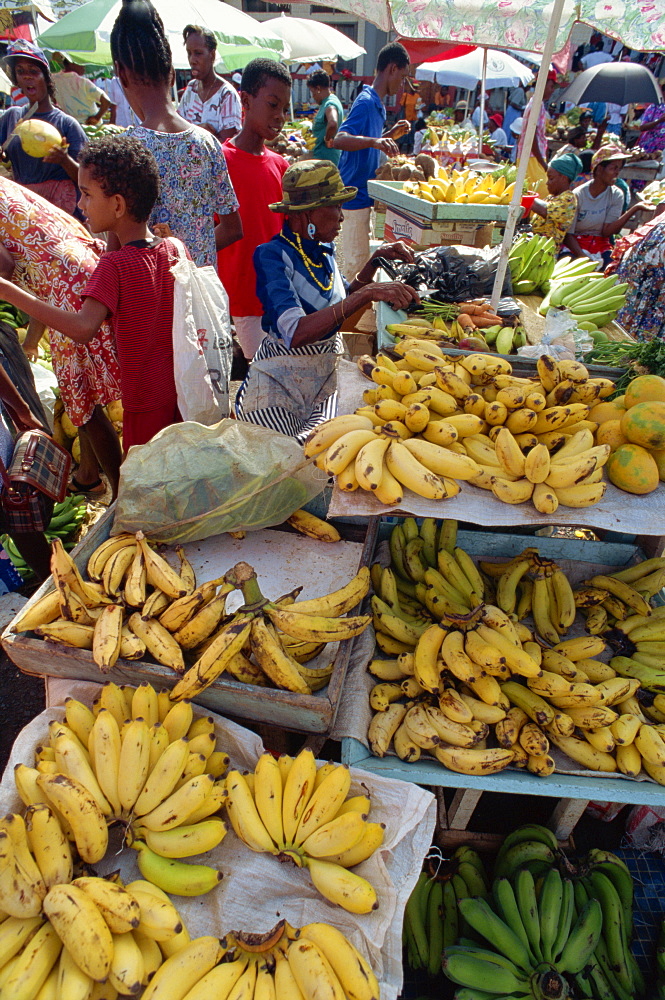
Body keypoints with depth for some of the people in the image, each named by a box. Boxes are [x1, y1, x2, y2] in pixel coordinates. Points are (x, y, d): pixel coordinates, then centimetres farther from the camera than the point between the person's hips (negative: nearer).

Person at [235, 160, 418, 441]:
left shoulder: (323, 250, 5)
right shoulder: (273, 255, -17)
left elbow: (343, 302, 19)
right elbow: (296, 333, -33)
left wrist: (376, 259, 6)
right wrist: (368, 293, -37)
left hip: (327, 372, 6)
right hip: (281, 376, -5)